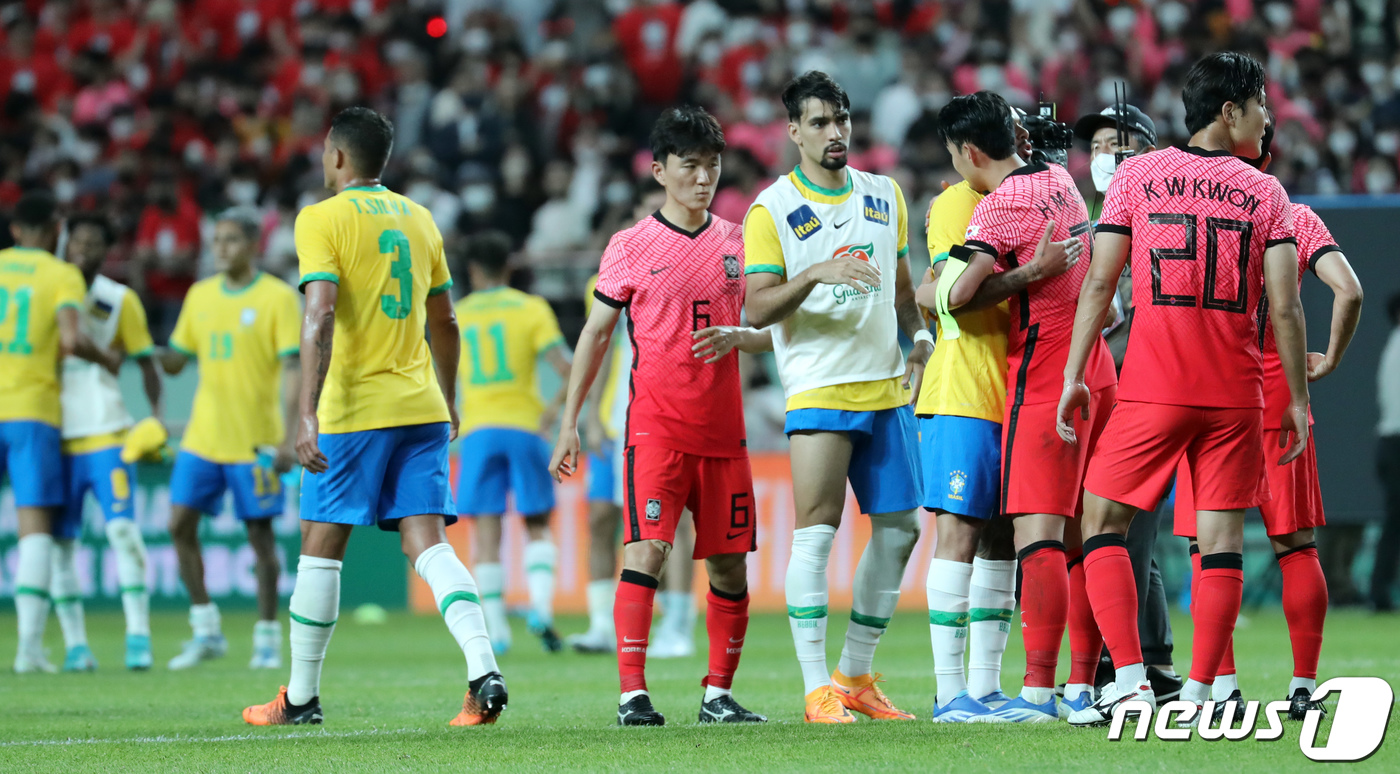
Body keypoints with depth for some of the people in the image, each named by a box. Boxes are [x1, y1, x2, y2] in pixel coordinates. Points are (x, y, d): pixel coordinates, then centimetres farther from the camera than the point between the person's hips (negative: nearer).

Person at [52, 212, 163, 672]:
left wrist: (156, 415, -7)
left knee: (122, 528, -13)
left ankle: (138, 636, -10)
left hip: (105, 432, -2)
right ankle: (75, 644, 6)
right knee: (59, 542, 1)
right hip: (57, 435, 2)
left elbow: (146, 361, 6)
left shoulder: (119, 301, 5)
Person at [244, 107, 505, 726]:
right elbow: (444, 322, 20)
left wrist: (306, 412, -21)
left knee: (322, 545, 6)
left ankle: (301, 696, 14)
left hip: (354, 409, -5)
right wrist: (447, 402, 31)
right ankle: (484, 671, -21)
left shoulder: (321, 219, -6)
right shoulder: (418, 218, 13)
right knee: (428, 543, -1)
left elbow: (320, 316, -18)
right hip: (421, 408, 5)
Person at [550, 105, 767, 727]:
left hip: (723, 429, 4)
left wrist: (736, 338, -10)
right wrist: (569, 424, 3)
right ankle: (632, 693, -16)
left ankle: (719, 693, 14)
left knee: (729, 563, 4)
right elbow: (596, 333, 6)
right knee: (647, 550, -16)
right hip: (655, 424, -4)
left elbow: (768, 330, 14)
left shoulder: (737, 243, 10)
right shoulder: (630, 247, 1)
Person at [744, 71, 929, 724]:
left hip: (887, 388, 6)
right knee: (815, 531, -12)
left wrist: (919, 337, 6)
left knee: (899, 530, 6)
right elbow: (756, 308, -10)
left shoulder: (885, 196, 13)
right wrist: (815, 274, -24)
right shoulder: (771, 210, -3)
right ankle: (818, 688, -11)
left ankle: (857, 675, 18)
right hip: (819, 391, -6)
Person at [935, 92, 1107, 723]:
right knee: (1080, 536, 9)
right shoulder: (1059, 180, 14)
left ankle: (1039, 690, -18)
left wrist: (1028, 273, -9)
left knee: (1037, 533, -11)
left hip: (1043, 378, -9)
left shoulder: (1000, 206, -12)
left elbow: (956, 296, -19)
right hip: (1095, 370, 9)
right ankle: (1083, 687, 10)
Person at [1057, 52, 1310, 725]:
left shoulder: (1136, 176, 3)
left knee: (1103, 522, 6)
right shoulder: (1265, 193, 4)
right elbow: (1284, 307, -1)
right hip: (1236, 392, 1)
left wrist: (1074, 375, 2)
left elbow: (1099, 283, -1)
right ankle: (1198, 692, 0)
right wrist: (1298, 398, 7)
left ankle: (1131, 682, -8)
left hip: (1153, 387, -1)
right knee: (1222, 536, 5)